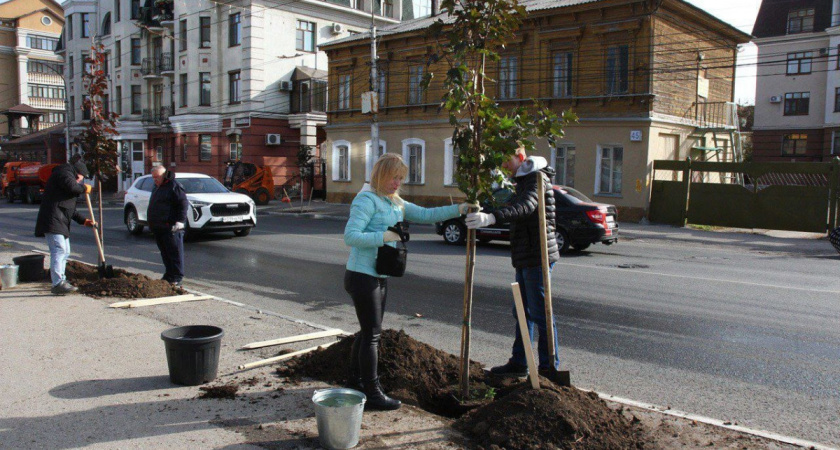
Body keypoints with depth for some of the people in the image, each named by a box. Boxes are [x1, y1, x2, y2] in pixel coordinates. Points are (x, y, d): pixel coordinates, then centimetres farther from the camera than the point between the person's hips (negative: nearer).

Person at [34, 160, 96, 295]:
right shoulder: (64, 173, -2)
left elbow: (70, 209, 30)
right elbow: (72, 186, -25)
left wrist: (84, 221, 24)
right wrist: (84, 188, -4)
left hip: (61, 222, 11)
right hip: (53, 220, -11)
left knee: (65, 251, 16)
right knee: (59, 250, -18)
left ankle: (61, 280, 23)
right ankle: (58, 284, -24)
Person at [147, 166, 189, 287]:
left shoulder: (174, 186, -8)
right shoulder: (157, 187, 22)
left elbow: (183, 204, -15)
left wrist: (180, 221, -21)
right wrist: (152, 224, 24)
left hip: (170, 228, -10)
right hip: (158, 228, 10)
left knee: (175, 253, -6)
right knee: (165, 254, 13)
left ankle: (177, 278, -4)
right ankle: (169, 275, 20)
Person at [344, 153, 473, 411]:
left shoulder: (395, 203, 14)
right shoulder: (366, 200, -14)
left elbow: (425, 215, 13)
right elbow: (350, 236, -22)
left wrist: (458, 209, 4)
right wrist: (384, 237, -27)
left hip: (379, 276, 9)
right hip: (362, 275, -9)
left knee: (368, 331, 17)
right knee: (372, 333, -5)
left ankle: (355, 382, 31)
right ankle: (372, 394, 4)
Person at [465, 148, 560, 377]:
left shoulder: (537, 177, -15)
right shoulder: (523, 179, 18)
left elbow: (526, 206, -34)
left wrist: (491, 217, -48)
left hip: (536, 256, -10)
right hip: (525, 257, 10)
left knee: (540, 313, -4)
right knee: (522, 312, 14)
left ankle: (549, 366, 6)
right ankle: (519, 363, 23)